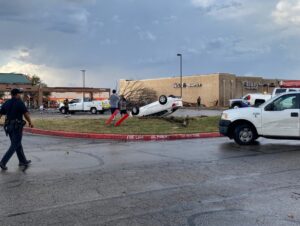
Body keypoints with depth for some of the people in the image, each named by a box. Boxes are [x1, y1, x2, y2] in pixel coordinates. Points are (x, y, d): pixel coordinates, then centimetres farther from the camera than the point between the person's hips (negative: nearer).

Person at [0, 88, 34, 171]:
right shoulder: (19, 102, -12)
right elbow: (26, 114, -13)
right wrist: (30, 122, 2)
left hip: (9, 126, 7)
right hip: (17, 127, -7)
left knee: (18, 144, 17)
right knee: (14, 146, -2)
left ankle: (23, 161, 25)